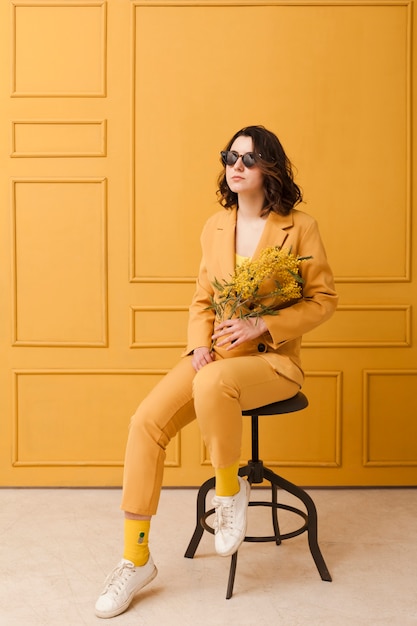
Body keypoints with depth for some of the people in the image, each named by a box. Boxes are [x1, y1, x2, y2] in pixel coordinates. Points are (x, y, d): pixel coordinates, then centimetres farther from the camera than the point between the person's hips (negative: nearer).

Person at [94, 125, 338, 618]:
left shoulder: (300, 227, -4)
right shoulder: (215, 226, 10)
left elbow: (323, 298, -3)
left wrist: (261, 325, -15)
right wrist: (199, 344, -4)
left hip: (272, 358, -4)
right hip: (215, 354, 5)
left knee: (212, 384, -38)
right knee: (146, 420, -17)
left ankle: (229, 490, -7)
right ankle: (135, 559, -4)